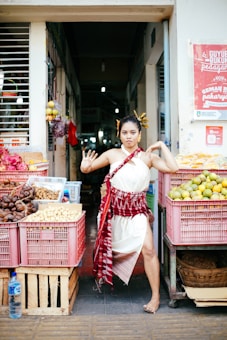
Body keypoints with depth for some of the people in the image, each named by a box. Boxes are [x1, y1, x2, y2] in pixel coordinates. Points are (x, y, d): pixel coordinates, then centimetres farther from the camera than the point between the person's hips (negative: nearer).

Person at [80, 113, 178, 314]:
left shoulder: (148, 157, -6)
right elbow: (88, 168, 3)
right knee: (110, 248, 19)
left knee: (148, 249, -14)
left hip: (137, 210, -1)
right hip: (115, 209, 2)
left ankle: (156, 297, 0)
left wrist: (162, 146, -15)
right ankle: (104, 276, 50)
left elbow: (173, 168, -19)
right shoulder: (112, 154, -4)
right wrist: (85, 167, -21)